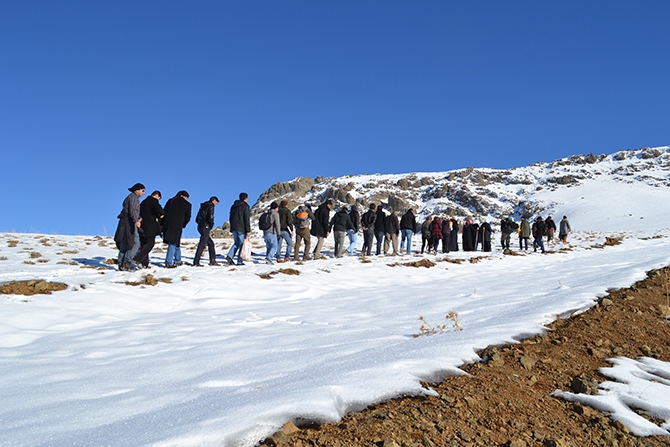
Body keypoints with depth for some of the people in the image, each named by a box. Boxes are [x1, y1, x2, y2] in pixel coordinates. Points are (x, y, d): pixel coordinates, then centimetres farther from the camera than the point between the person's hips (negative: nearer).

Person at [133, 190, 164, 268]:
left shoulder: (144, 202, 21)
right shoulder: (154, 200, -6)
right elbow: (159, 210, -21)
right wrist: (162, 213, 2)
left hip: (142, 226, 9)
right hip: (150, 227, -9)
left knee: (143, 244, 9)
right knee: (150, 243, -6)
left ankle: (144, 263, 6)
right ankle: (138, 259, -18)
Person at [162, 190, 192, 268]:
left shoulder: (170, 201, 14)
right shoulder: (187, 204, 6)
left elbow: (164, 213, 11)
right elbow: (187, 217, 7)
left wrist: (162, 224, 14)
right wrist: (182, 226, 20)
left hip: (167, 225, 4)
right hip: (177, 226, -4)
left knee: (175, 242, 18)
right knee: (173, 243, -1)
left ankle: (178, 260, 24)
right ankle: (168, 263, -7)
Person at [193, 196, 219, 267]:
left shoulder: (203, 206, 21)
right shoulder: (210, 206, -5)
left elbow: (197, 219, 21)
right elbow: (210, 217, -18)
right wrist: (211, 225, -3)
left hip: (200, 227, 9)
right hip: (206, 227, -9)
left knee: (211, 243, 14)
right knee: (202, 244, -8)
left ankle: (212, 260, 14)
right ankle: (196, 262, -10)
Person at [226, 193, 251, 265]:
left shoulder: (233, 206, 15)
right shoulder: (245, 206, -7)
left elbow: (230, 218, 20)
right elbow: (247, 219, -13)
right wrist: (248, 231, -13)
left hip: (234, 228, 7)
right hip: (241, 228, -7)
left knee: (236, 243, 16)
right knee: (242, 244, -1)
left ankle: (229, 256, -3)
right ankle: (239, 261, -2)